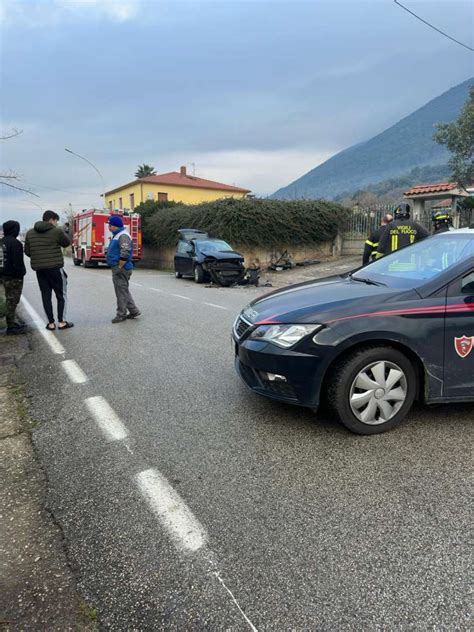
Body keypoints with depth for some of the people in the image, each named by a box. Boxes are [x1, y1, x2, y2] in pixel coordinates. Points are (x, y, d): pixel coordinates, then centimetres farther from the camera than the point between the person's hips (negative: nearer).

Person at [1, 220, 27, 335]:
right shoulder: (14, 243, -17)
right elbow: (17, 262, -20)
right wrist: (21, 273, -12)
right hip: (14, 277, -9)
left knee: (10, 300, 17)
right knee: (12, 301, -4)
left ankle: (11, 323, 28)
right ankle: (11, 327, 1)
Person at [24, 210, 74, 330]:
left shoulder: (30, 233, 8)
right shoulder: (56, 231, -9)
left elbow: (27, 252, 10)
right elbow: (66, 243, 6)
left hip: (39, 269, 5)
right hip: (55, 268, -5)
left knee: (46, 295, 9)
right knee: (61, 295, 7)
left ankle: (51, 323, 10)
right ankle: (62, 322, 6)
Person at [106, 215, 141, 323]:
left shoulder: (123, 236, -16)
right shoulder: (117, 235, 18)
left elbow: (125, 254, -25)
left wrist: (119, 268, -20)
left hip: (121, 269, -11)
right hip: (117, 268, 11)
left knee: (121, 291, -4)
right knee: (124, 291, 15)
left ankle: (121, 314, 3)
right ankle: (134, 311, 21)